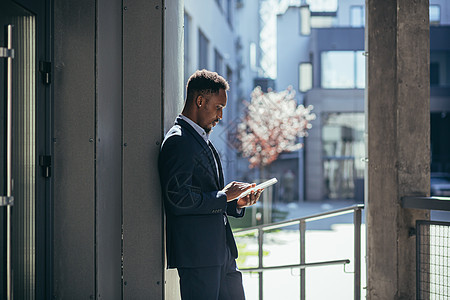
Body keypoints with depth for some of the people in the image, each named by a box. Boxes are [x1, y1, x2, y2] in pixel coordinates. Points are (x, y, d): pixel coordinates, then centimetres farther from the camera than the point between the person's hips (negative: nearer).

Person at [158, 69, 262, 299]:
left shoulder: (203, 141, 19)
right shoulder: (178, 142, -12)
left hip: (221, 251, 10)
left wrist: (237, 203, 8)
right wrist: (223, 196, -13)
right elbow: (179, 198, -22)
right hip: (196, 253, -10)